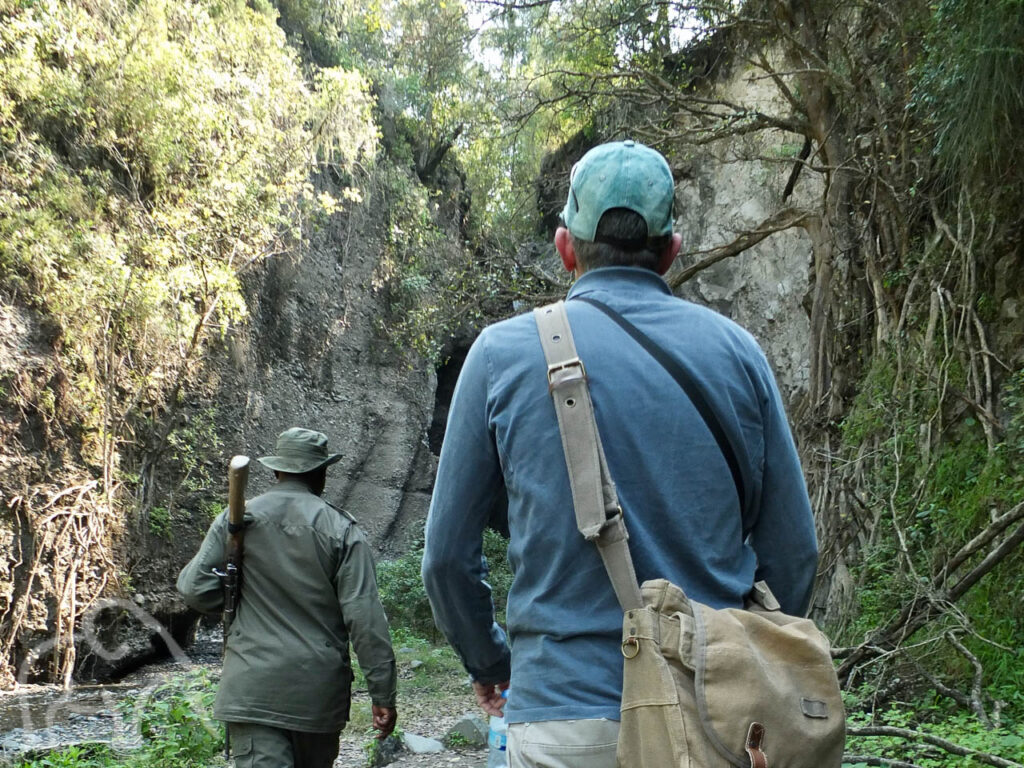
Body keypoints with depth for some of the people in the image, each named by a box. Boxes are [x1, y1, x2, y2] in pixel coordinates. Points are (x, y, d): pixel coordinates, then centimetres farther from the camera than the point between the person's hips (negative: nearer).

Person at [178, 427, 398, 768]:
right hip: (319, 690, 1)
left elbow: (195, 589, -2)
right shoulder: (341, 530, -4)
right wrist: (383, 694, -5)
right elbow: (365, 616, -9)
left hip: (252, 689, 0)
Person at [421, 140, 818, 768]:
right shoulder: (737, 351, 0)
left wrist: (488, 662, 17)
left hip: (567, 711, -1)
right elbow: (794, 555, 2)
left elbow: (448, 556, 0)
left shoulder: (504, 351, -4)